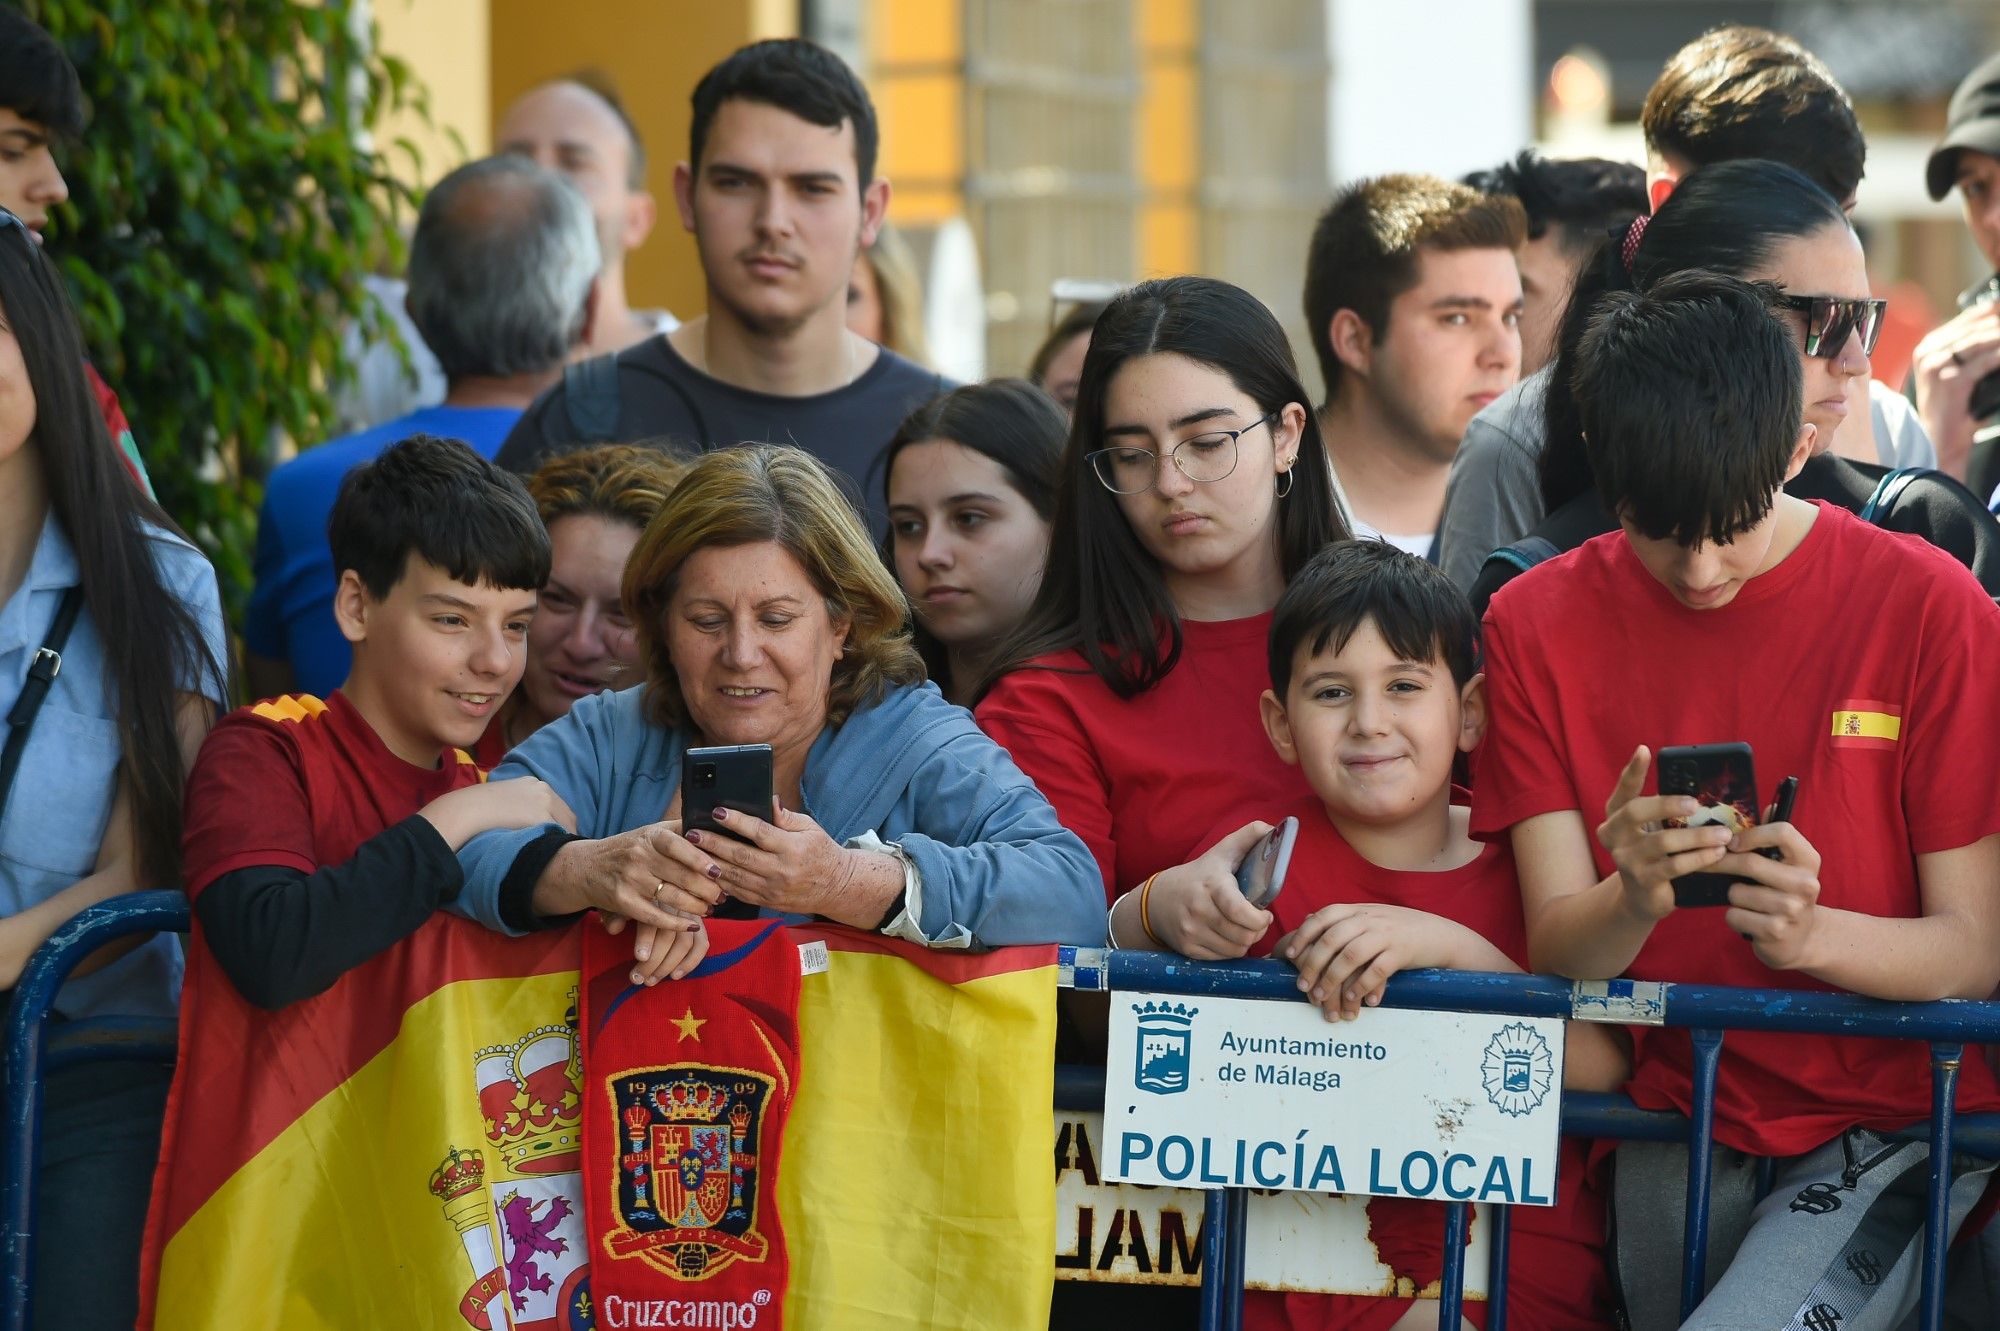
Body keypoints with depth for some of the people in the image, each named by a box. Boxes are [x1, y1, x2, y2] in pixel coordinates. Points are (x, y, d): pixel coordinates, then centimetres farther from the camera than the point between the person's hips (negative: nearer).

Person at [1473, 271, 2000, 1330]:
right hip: (1669, 1140, 4)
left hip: (1890, 1132, -4)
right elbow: (1555, 948, -4)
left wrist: (1812, 932, -26)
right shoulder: (1537, 625, 2)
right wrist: (1631, 901, -27)